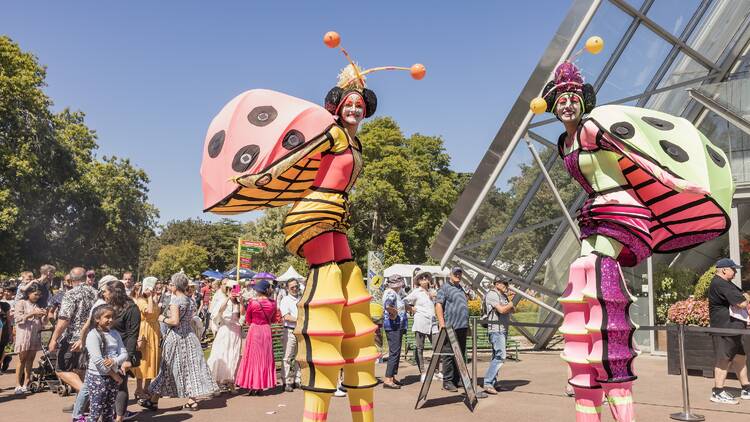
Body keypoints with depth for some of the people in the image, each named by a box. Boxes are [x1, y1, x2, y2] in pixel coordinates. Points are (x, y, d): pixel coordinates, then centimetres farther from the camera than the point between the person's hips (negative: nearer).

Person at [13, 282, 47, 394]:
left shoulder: (38, 305, 15)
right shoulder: (21, 303, 2)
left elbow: (43, 323, 15)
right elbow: (18, 318, -9)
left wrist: (44, 316, -5)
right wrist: (32, 314, -18)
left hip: (36, 336, 4)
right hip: (24, 335, -4)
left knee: (30, 360, 3)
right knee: (22, 360, -2)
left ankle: (25, 385, 6)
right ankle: (18, 385, 1)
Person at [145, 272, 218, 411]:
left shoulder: (175, 300, -14)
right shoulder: (190, 300, 9)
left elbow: (174, 321, -22)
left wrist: (163, 319, -6)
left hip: (176, 336, -7)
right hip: (189, 336, 7)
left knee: (167, 368, 3)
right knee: (190, 366, 8)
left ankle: (154, 400, 15)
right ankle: (192, 400, 9)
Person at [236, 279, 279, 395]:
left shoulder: (252, 302, -13)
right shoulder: (272, 303, -4)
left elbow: (248, 321, -3)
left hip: (254, 330, -3)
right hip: (267, 330, 3)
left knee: (252, 357, 6)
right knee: (265, 357, 11)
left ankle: (252, 387, 5)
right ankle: (261, 386, 14)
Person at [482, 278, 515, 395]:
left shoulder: (504, 296, 19)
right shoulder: (492, 295, -11)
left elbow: (513, 310, 14)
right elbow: (502, 310, -21)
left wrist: (510, 303, -7)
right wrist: (510, 304, -3)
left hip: (503, 330, 10)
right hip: (496, 329, -10)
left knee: (497, 357, 12)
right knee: (500, 356, -16)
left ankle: (492, 382, 18)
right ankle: (487, 383, -15)